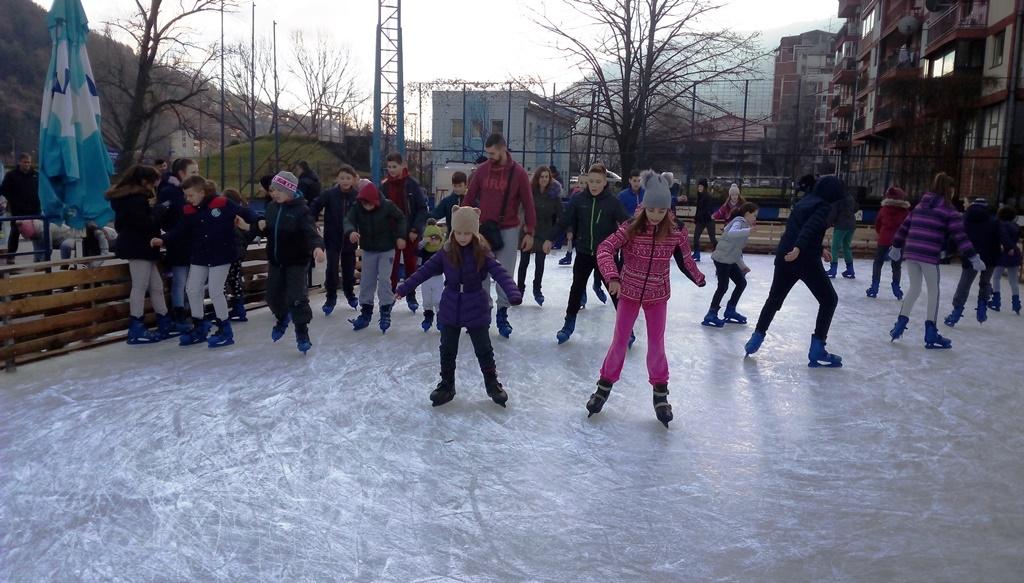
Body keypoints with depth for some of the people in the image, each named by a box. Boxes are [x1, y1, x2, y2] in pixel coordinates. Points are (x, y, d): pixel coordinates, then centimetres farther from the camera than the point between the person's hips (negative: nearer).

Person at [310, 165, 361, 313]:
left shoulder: (357, 196, -9)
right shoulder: (329, 194, -11)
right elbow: (314, 207, -5)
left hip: (350, 239, 1)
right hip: (332, 238, -1)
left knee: (349, 267, 14)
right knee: (332, 268, -5)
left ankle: (349, 293, 36)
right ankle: (331, 297, 11)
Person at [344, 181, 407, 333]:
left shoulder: (387, 206, -19)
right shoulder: (357, 208, -13)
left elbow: (401, 218, -5)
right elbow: (348, 220, -26)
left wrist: (401, 236, -12)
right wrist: (351, 231, -48)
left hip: (386, 249, -3)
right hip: (368, 250, 3)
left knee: (384, 279, -9)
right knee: (366, 281, 7)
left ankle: (386, 312, 3)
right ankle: (365, 312, 19)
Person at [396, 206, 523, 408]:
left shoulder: (482, 254, -12)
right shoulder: (446, 253, -5)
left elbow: (500, 273, -22)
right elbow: (425, 271, -3)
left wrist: (513, 294, -37)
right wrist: (403, 289, -5)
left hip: (476, 309, -2)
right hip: (450, 309, 2)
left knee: (484, 349, 10)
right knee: (447, 350, 12)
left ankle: (492, 384, 27)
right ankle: (447, 385, 28)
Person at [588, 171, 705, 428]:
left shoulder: (676, 232, -11)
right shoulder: (631, 229, -18)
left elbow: (686, 258, 7)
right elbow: (605, 249, -25)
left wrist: (698, 277, 21)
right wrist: (612, 276, -38)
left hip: (657, 295, 1)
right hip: (629, 292, -1)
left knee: (656, 344, 8)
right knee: (620, 341, 8)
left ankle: (660, 392, 23)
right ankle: (605, 385, 24)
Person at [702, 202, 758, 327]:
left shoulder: (743, 224, 16)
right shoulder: (739, 221, -12)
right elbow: (731, 233, -37)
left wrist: (742, 265, 21)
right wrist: (749, 230, -44)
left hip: (730, 260, 10)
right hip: (722, 259, -10)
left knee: (742, 283, 14)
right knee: (723, 286, -10)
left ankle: (730, 311, 25)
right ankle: (711, 315, -2)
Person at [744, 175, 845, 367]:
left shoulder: (803, 202, 19)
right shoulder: (824, 206, -5)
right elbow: (811, 227, -22)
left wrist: (820, 249, 28)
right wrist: (798, 249, -35)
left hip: (784, 256, 7)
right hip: (805, 259, -7)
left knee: (774, 298, 24)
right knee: (829, 300, 7)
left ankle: (757, 338, 25)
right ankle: (817, 351, 3)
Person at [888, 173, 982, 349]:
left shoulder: (920, 205, 18)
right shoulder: (948, 210, 0)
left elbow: (904, 226, 21)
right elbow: (960, 235, -7)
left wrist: (896, 246, 30)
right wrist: (973, 257, -6)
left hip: (911, 252, 6)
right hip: (929, 255, -6)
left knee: (914, 288, 19)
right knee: (934, 291, 6)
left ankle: (900, 324, 15)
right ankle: (931, 334, 8)